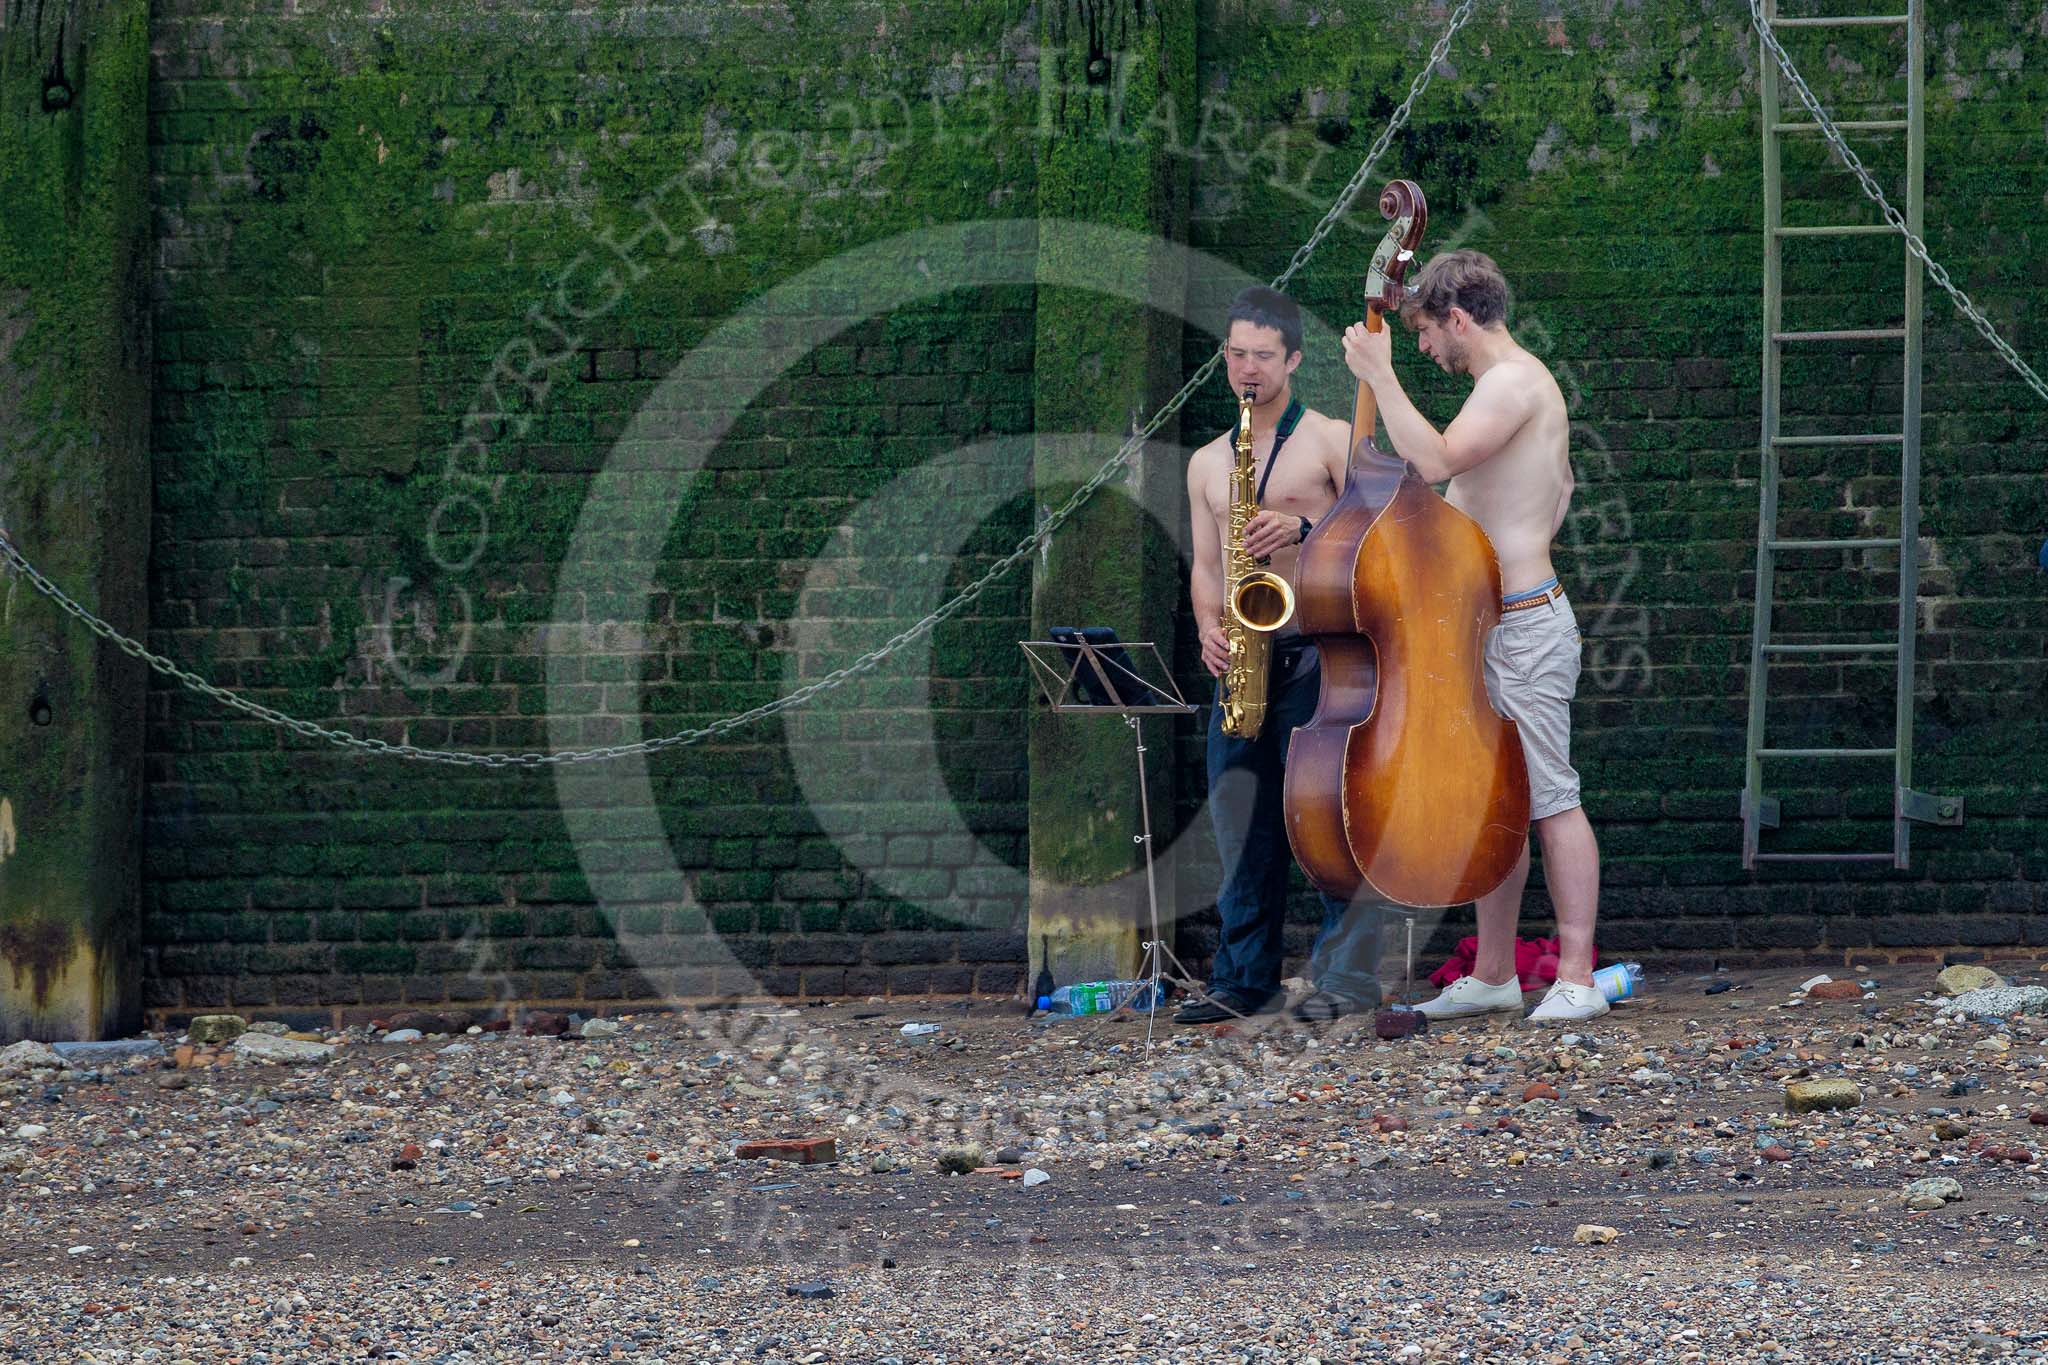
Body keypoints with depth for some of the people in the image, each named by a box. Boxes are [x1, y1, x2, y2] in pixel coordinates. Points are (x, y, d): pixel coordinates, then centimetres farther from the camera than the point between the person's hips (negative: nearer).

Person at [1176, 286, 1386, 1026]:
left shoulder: (1331, 440, 3)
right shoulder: (1207, 463, 19)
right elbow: (1205, 565, 18)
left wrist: (1303, 529, -18)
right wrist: (1209, 625, -1)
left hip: (1316, 649, -5)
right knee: (1242, 819, 4)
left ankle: (1347, 974, -10)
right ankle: (1243, 976, 9)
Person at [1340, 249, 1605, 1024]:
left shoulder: (1511, 383, -15)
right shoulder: (1520, 381, 18)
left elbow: (1435, 461, -29)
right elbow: (1562, 484, 34)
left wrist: (1379, 375, -21)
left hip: (1524, 625, -11)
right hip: (1491, 623, 11)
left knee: (1550, 799, -9)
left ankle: (1577, 978, -8)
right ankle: (1493, 974, 18)